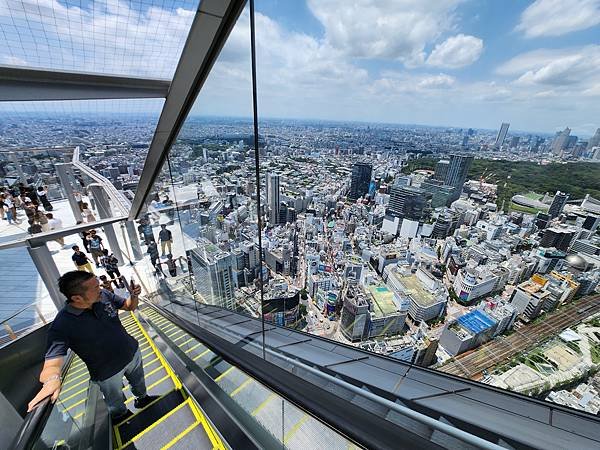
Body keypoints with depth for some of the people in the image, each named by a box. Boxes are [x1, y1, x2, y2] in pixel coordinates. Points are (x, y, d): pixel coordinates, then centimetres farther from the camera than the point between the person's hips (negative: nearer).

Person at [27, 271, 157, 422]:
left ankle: (142, 398, 62)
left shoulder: (104, 295, -19)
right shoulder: (62, 326, -30)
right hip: (108, 373, -3)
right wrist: (52, 380, -53)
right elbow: (52, 363, -31)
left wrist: (134, 295, -26)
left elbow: (130, 306, -5)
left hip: (133, 352, 4)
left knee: (139, 381, 31)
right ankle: (121, 415, 59)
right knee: (116, 402, 26)